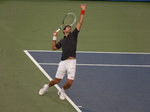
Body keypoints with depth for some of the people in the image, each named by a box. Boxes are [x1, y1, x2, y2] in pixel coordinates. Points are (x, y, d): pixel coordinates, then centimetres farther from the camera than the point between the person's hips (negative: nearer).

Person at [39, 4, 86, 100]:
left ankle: (62, 92, 22)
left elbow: (80, 23, 6)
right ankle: (46, 86, 34)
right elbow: (54, 48, 19)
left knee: (70, 82, -7)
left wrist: (83, 11, 1)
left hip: (71, 62, -1)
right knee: (57, 81, 5)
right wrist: (54, 37, 14)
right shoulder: (62, 41, 19)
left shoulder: (73, 35, 11)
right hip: (63, 62, 1)